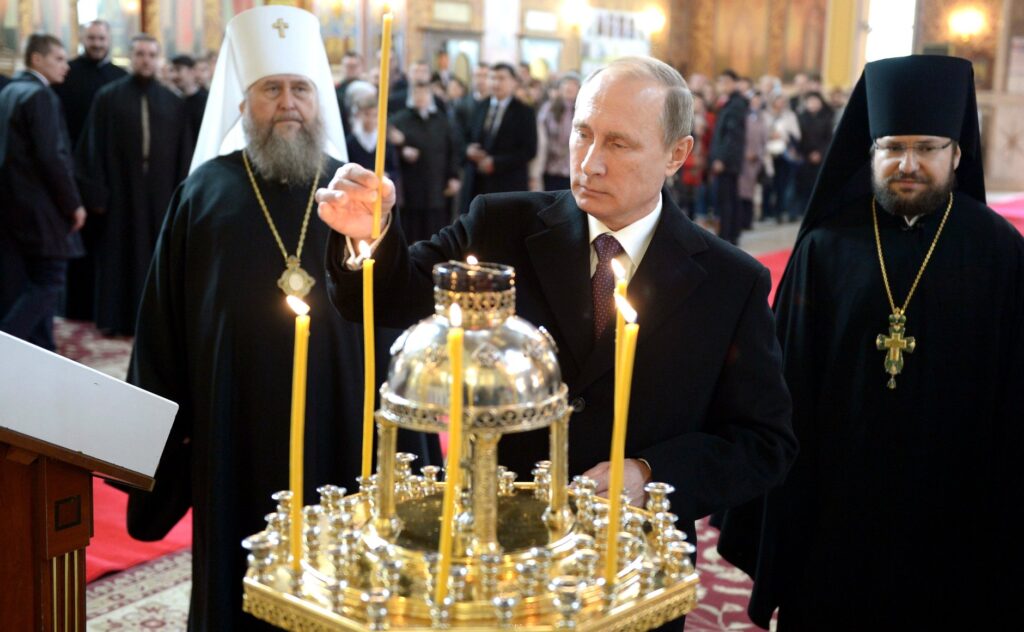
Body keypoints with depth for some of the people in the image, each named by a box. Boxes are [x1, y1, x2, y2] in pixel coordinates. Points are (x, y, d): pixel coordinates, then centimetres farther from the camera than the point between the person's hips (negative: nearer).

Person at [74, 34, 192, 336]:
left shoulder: (173, 103, 6)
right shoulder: (108, 97, 2)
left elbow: (183, 152, 6)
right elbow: (95, 148, 0)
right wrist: (96, 191, -7)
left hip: (160, 192, 2)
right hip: (120, 190, -1)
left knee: (157, 254, 6)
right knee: (119, 254, 4)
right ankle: (118, 318, 11)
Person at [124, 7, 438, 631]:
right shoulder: (207, 192, 3)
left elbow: (398, 316, 2)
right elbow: (165, 325, 5)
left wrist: (408, 447, -2)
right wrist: (162, 427, 2)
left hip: (342, 430, 0)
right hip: (236, 432, 0)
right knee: (242, 578, 10)